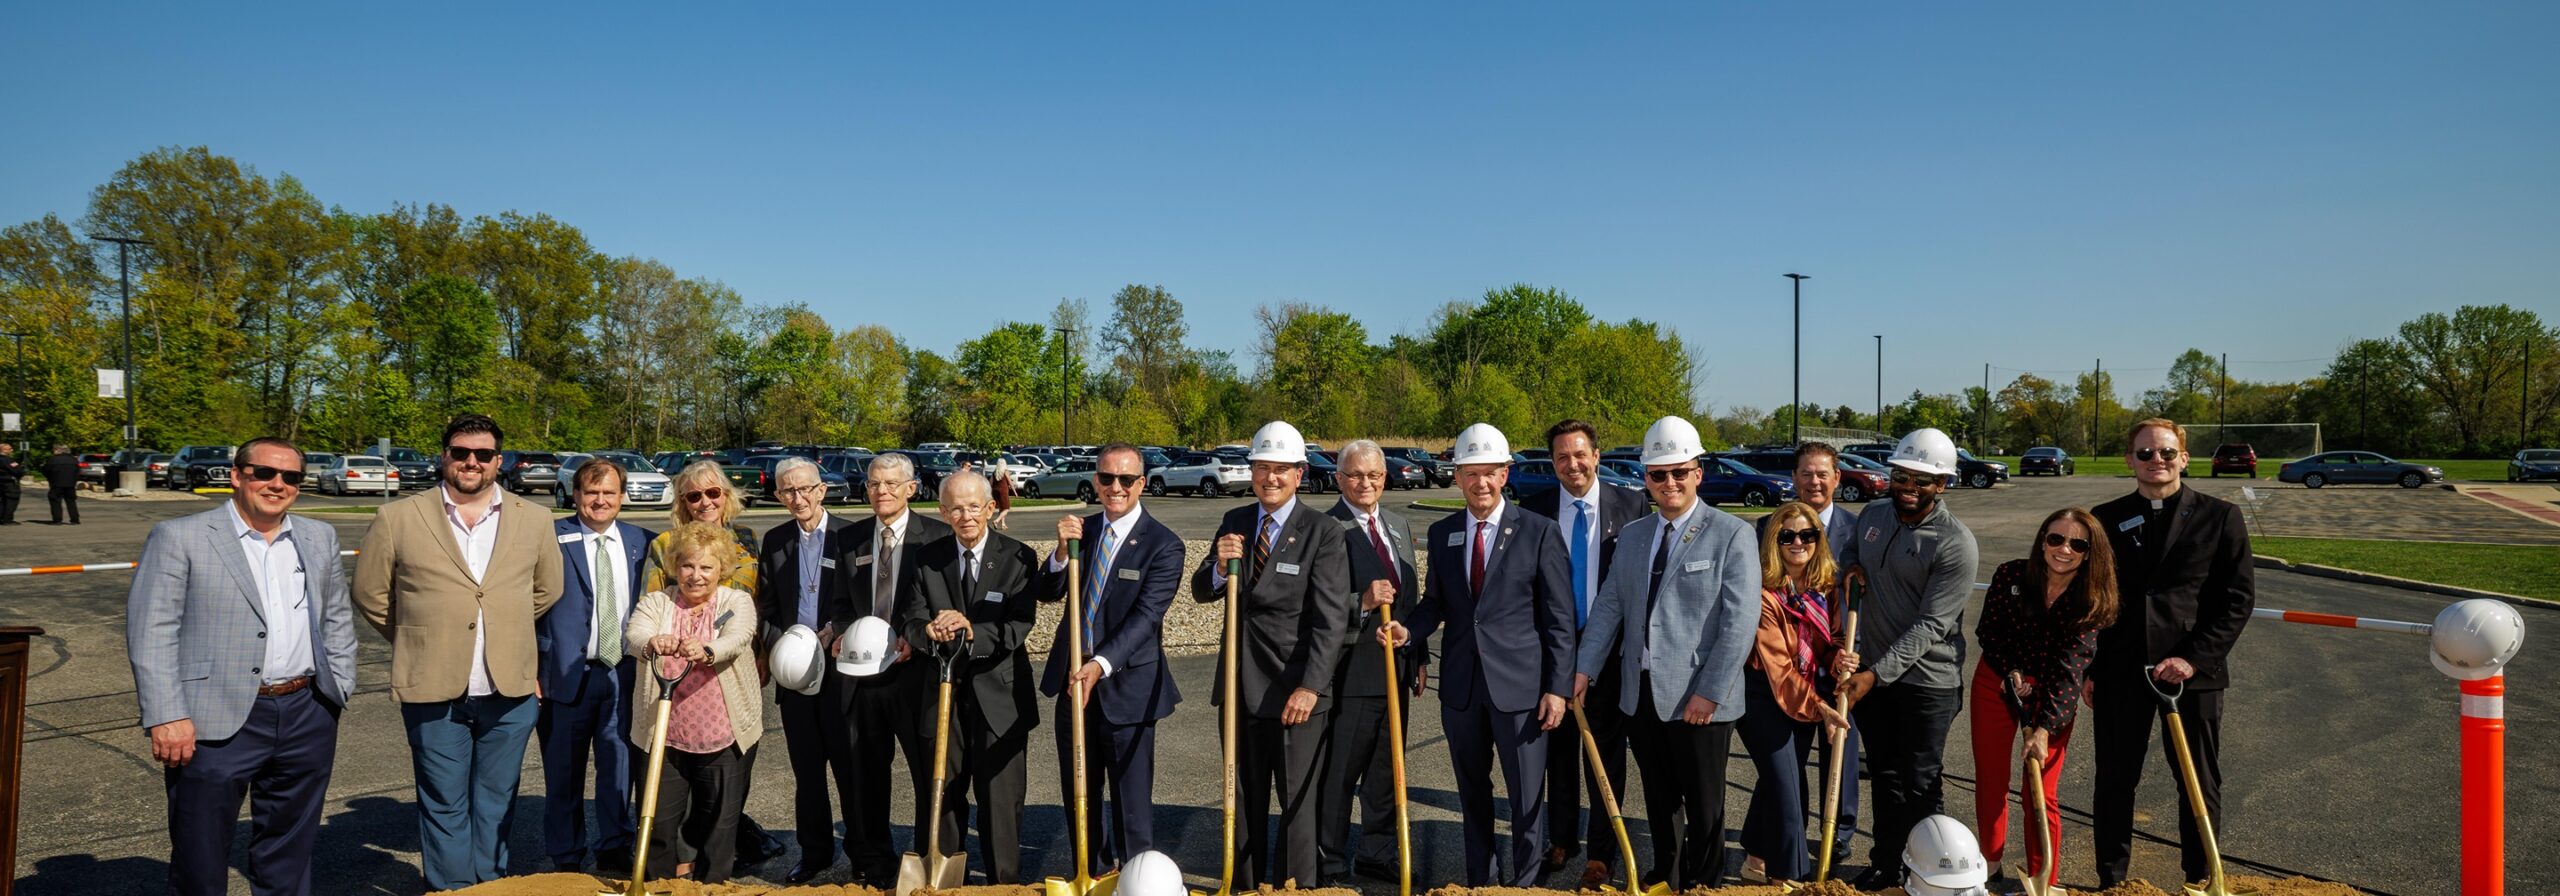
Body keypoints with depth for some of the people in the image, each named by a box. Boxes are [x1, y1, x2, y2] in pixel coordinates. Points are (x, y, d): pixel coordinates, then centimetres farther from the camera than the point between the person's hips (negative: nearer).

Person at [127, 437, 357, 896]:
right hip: (216, 723, -4)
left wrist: (338, 694, 9)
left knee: (289, 859, 14)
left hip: (307, 720, 4)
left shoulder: (320, 538, 12)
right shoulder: (179, 537, -2)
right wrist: (167, 717, -14)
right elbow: (150, 632, -7)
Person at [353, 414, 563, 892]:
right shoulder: (398, 519, -1)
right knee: (445, 804, 6)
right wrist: (417, 639, 9)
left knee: (496, 801, 12)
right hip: (434, 691, -2)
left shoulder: (534, 520, 5)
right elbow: (370, 592, 8)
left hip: (510, 690, 2)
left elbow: (547, 591, 17)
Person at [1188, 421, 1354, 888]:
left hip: (1295, 690, -5)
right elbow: (1202, 592, 8)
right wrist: (1220, 566, -14)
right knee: (1244, 797, 16)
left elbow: (1331, 620, -14)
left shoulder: (1323, 534, -10)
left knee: (1299, 800, 6)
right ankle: (1243, 884, 28)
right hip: (1241, 684, 5)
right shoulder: (1233, 522, 6)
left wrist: (1311, 686, -20)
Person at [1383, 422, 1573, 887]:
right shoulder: (1441, 533, 7)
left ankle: (1523, 881, 19)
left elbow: (1559, 618, -5)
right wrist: (1409, 630, -8)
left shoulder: (1539, 532, -5)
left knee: (1527, 794, 3)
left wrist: (1558, 687, -9)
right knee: (1472, 792, 16)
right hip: (1461, 686, 4)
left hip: (1520, 686, -4)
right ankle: (1481, 879, 32)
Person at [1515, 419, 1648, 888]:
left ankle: (1601, 855, 21)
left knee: (1606, 754, 8)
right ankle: (1561, 840, 33)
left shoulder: (1630, 505, -4)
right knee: (1558, 748, 15)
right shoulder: (1533, 509, -2)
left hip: (1610, 648, -1)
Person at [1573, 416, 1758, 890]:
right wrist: (1585, 668, 1)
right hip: (1640, 695, 5)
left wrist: (1710, 692, -16)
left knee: (1703, 806, 8)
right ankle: (1664, 880, 32)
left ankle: (1701, 884, 24)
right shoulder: (1632, 535, 11)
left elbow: (1740, 621, -13)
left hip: (1698, 699, -5)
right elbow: (1609, 606, 10)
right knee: (1659, 799, 17)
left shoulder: (1731, 534, -7)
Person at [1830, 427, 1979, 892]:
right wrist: (1851, 566, 0)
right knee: (1884, 775, 18)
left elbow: (1930, 625, -20)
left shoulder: (1955, 544, -17)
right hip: (1870, 673, 6)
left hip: (1927, 682, -6)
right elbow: (1850, 551, 25)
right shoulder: (1872, 515, 3)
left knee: (1921, 785, 4)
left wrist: (1876, 674, -25)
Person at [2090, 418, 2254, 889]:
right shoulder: (2105, 519, 5)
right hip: (2120, 670, 1)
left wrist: (2194, 658, -13)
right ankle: (2111, 880, 21)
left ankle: (2201, 880, 25)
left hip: (2192, 671, -1)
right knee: (2115, 781, 9)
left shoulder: (2219, 517, 0)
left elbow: (2239, 598, -3)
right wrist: (2088, 669, 4)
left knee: (2201, 784, 10)